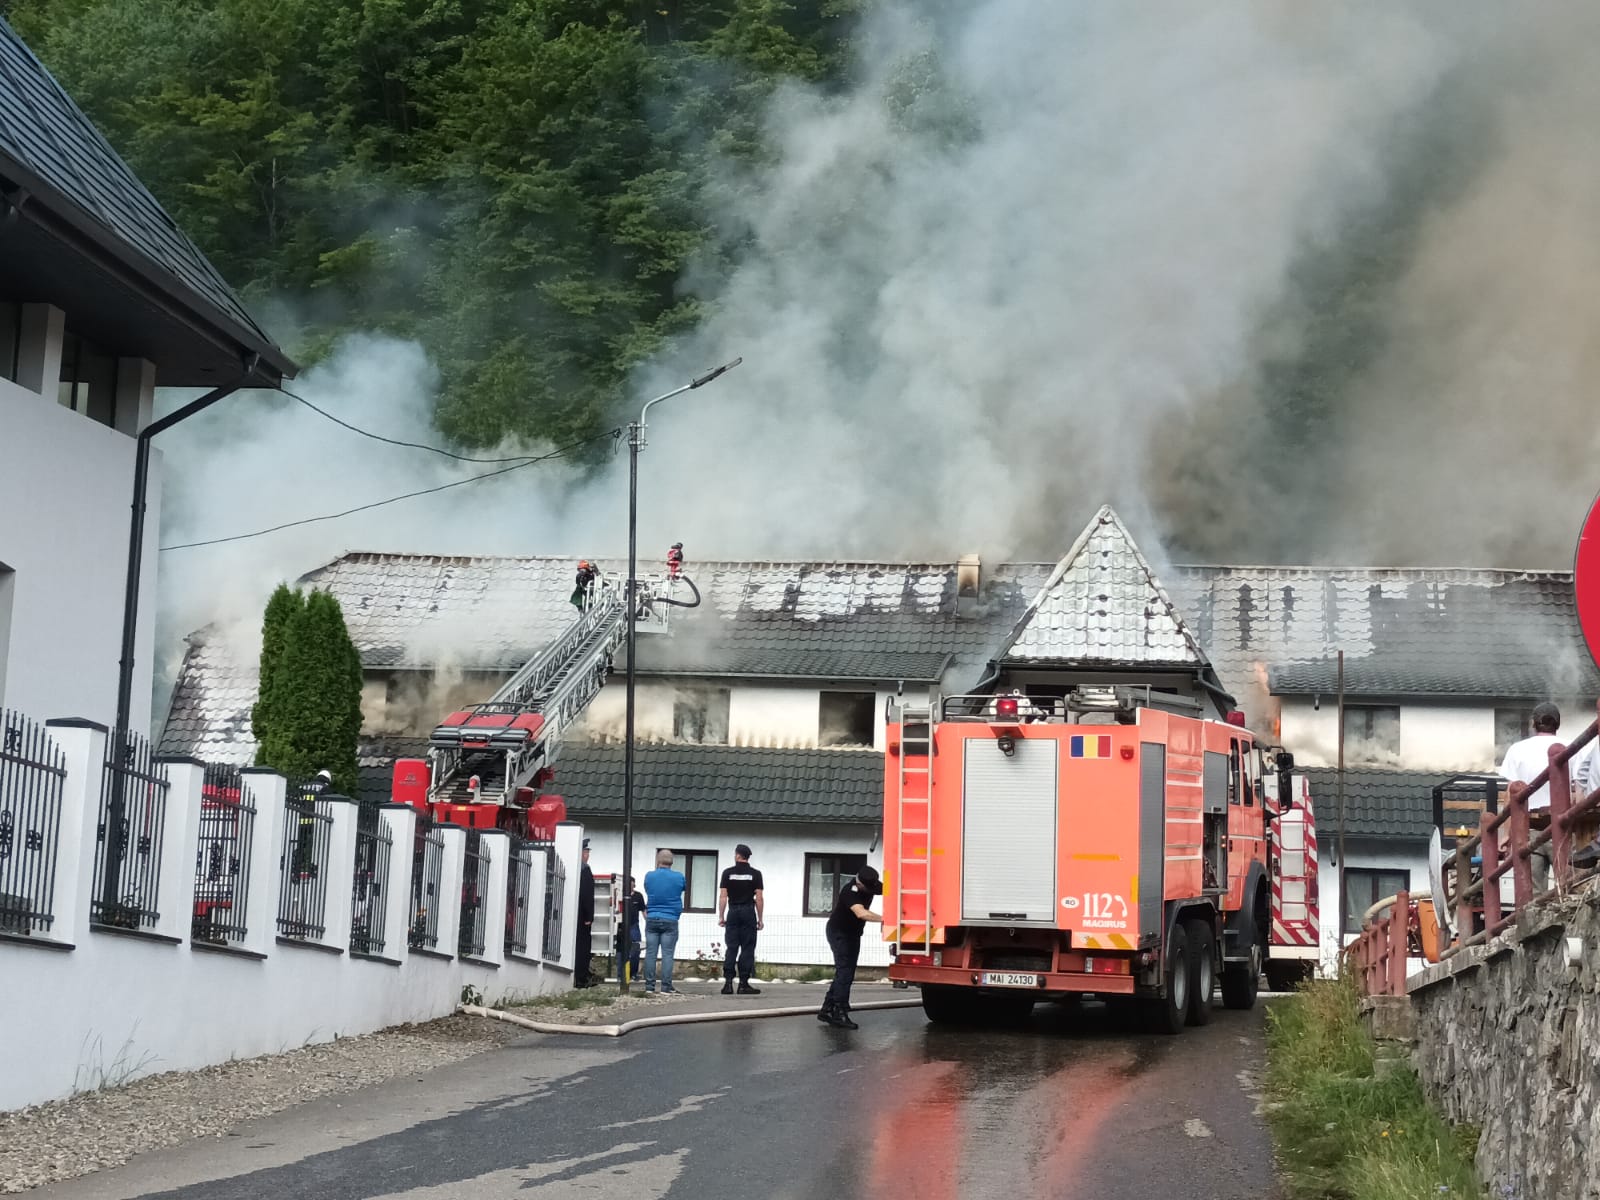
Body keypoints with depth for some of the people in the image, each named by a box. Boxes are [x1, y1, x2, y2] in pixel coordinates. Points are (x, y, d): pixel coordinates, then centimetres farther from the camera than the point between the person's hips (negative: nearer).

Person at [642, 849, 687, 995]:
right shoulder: (679, 877, -3)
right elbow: (685, 887, 17)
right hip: (670, 921, -2)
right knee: (667, 954, -1)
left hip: (652, 919, 2)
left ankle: (649, 987, 2)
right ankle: (666, 987, -3)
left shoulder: (649, 876, 1)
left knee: (650, 953, 3)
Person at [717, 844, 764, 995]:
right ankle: (743, 984, -4)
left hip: (733, 912, 1)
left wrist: (721, 917, 3)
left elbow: (722, 896, -1)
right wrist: (760, 919, 2)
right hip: (749, 912, -1)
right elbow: (759, 898, -4)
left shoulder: (728, 873, 2)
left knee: (731, 948, 3)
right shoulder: (755, 874, 0)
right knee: (747, 949, 0)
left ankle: (728, 983, -4)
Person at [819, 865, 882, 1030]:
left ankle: (827, 1010, 16)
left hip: (853, 934, 8)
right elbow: (861, 913, -47)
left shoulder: (870, 885, -9)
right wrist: (883, 919, -52)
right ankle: (840, 1014, -18)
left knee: (845, 973, 9)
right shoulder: (850, 891, -33)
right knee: (844, 972, -15)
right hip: (839, 933, -8)